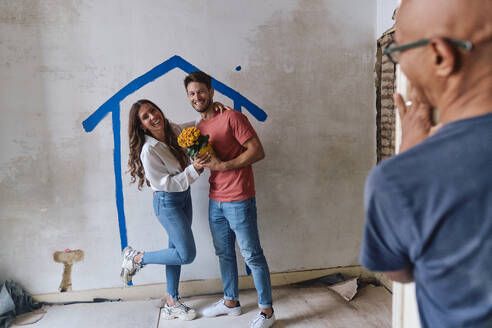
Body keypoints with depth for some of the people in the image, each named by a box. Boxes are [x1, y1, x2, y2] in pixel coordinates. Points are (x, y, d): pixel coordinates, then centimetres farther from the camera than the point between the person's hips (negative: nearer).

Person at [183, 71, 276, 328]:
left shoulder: (231, 117, -10)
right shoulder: (198, 128, 14)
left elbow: (258, 151, -16)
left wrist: (222, 165, -19)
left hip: (239, 200, -8)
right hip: (215, 201, 8)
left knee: (251, 255, 1)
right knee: (224, 253, 18)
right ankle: (231, 301, 36)